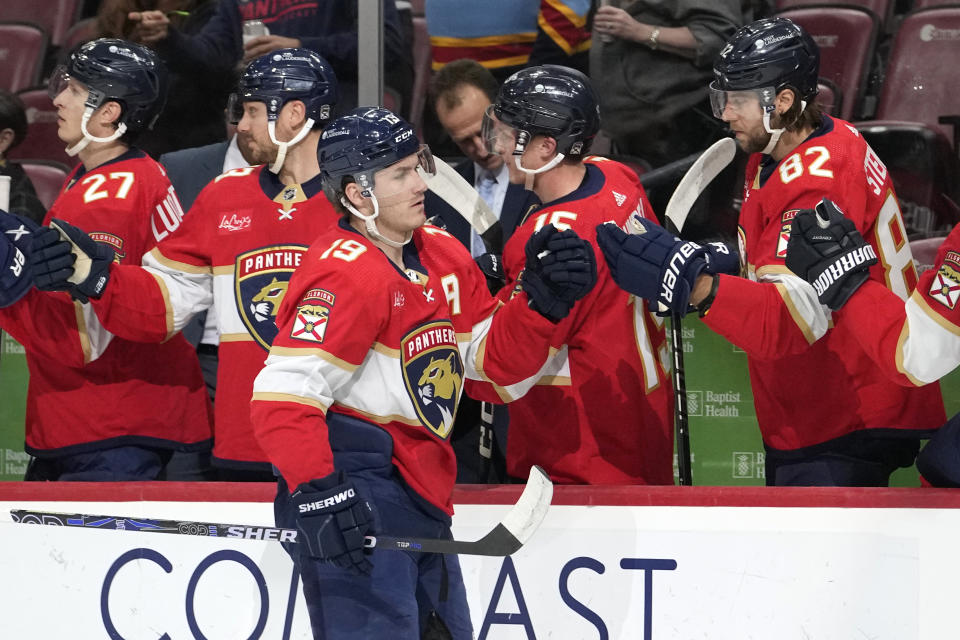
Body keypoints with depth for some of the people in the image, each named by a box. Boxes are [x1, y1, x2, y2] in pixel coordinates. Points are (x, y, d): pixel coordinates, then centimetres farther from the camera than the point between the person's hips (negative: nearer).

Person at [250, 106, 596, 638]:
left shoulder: (443, 255, 10)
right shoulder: (346, 272, -18)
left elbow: (494, 359, 16)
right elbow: (284, 395, -24)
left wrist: (543, 301, 0)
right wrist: (318, 493, -30)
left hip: (420, 492, 10)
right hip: (354, 490, -10)